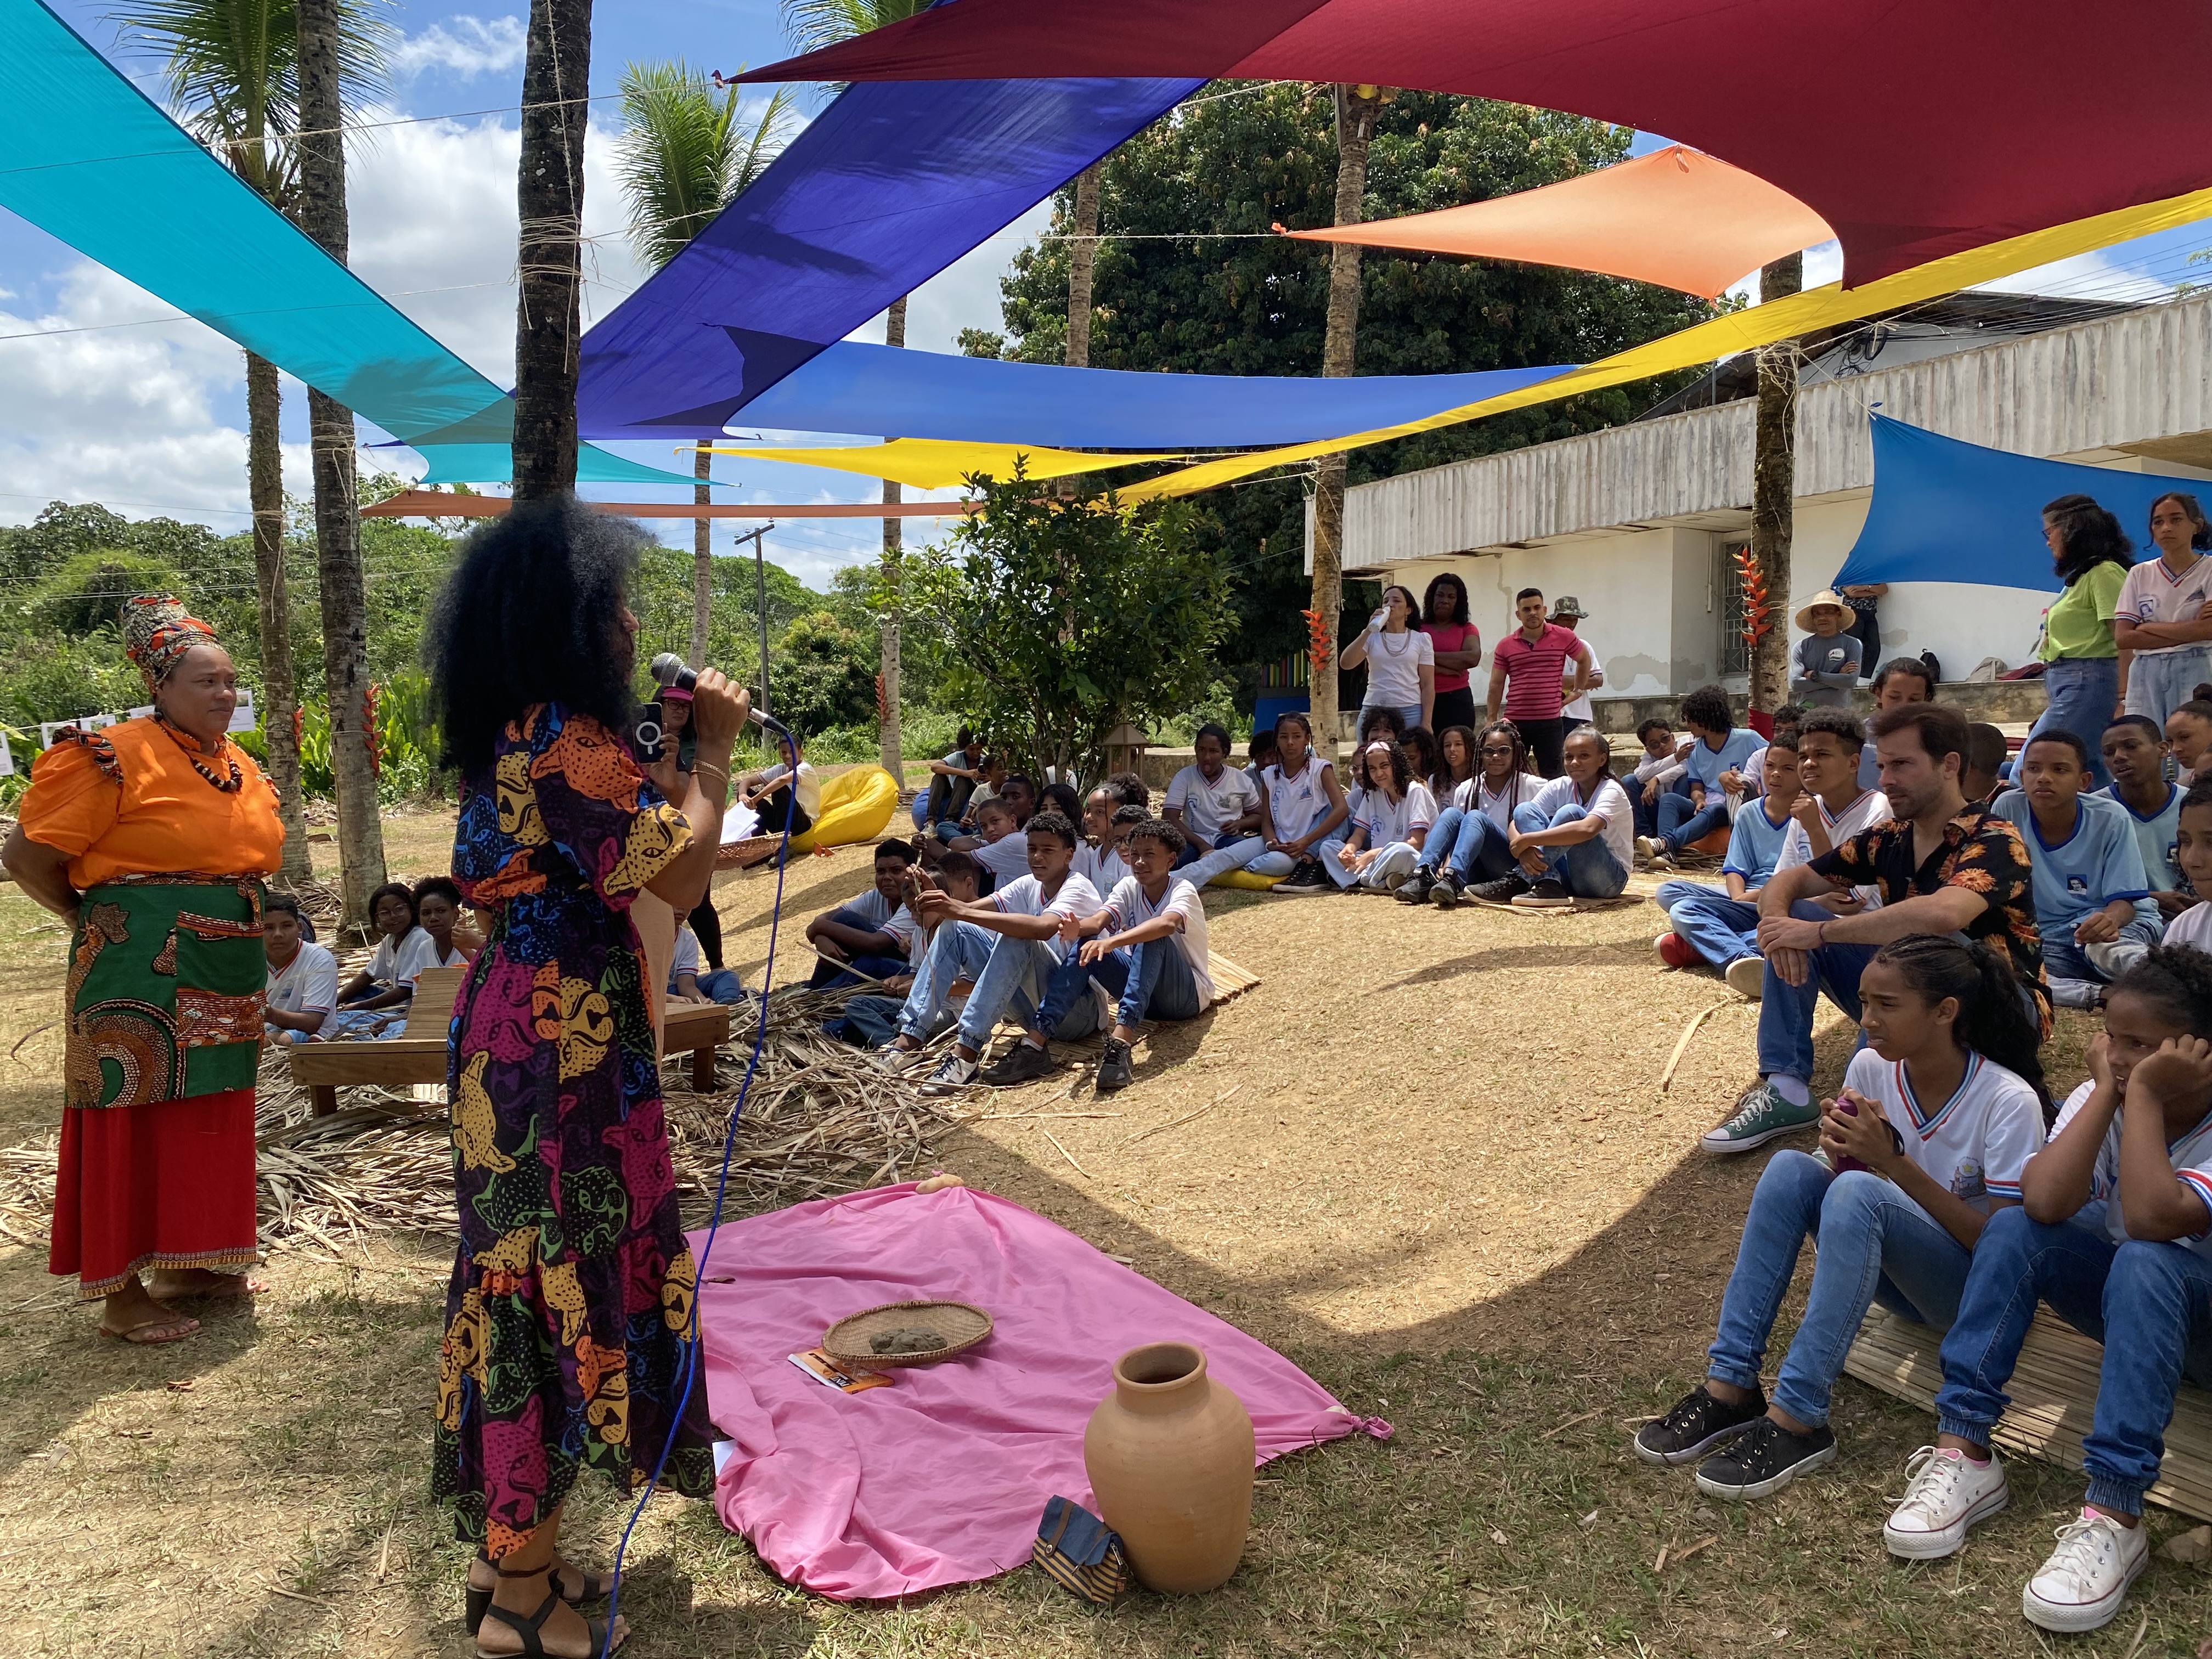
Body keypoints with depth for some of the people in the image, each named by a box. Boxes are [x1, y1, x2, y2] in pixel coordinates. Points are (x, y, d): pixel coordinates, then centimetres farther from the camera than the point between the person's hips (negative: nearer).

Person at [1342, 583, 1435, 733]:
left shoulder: (1422, 639, 7)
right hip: (1373, 710, 1)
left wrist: (1426, 723, -4)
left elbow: (1427, 685, 5)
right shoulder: (1372, 638, 10)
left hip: (1410, 711, -1)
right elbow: (1345, 664, -6)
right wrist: (1368, 631, -8)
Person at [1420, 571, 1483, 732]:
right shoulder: (1418, 628, 9)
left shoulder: (1467, 629, 10)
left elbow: (1473, 658, -8)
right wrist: (1445, 669, -11)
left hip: (1457, 700, 0)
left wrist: (1432, 656, -7)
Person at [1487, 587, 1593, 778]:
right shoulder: (1505, 646, 4)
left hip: (1550, 721, -1)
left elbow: (1584, 659, 19)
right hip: (1514, 722, 1)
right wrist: (1492, 720, 5)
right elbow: (1496, 685, 7)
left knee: (1551, 777, 1)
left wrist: (1577, 691, 14)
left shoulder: (1563, 637, 1)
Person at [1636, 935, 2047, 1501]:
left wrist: (1895, 1161, -29)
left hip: (1977, 1290, -5)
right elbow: (1844, 1173, 2)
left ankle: (1797, 1421, -30)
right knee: (1790, 1168, -22)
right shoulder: (1871, 1068, -6)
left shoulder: (2009, 1101, -20)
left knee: (1857, 1193, -33)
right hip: (1897, 1275, 5)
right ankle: (1729, 1389, -22)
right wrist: (1843, 1150, -22)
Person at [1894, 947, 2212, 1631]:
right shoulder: (2096, 1100, -10)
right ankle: (1965, 1456, -25)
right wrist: (2106, 1091, -27)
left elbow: (2151, 1220, -42)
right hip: (2125, 1296, 5)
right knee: (2012, 1226, -23)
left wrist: (2142, 1093, -35)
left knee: (2143, 1262, -37)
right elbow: (2044, 1203, -29)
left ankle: (2113, 1519, -39)